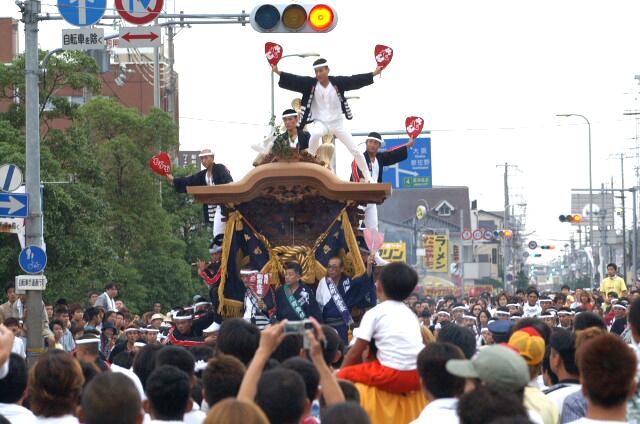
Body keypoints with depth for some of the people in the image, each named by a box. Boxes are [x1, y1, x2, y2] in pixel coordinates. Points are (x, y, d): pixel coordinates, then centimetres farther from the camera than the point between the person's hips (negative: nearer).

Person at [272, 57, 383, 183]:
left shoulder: (337, 82, -8)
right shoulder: (310, 83, -8)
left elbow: (355, 80, -9)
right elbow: (294, 80, -17)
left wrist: (374, 74, -14)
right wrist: (278, 72, -29)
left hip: (337, 123, 2)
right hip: (321, 122, -2)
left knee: (355, 150, 3)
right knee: (315, 134, -38)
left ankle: (368, 177, 21)